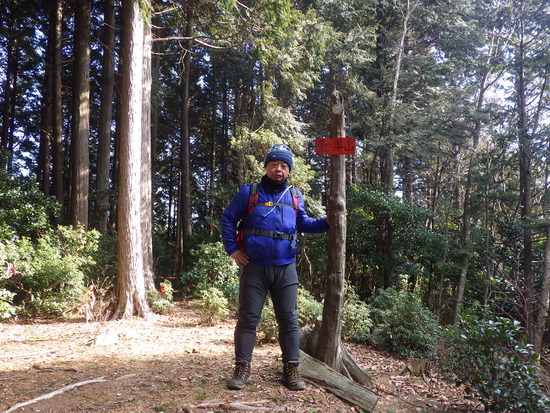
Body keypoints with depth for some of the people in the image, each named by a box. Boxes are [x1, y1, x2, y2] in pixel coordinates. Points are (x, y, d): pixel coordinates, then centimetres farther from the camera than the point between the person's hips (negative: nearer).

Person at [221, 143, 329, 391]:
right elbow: (227, 219, 6)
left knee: (289, 319, 5)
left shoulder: (295, 196, 9)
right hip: (254, 267, -2)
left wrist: (327, 222, 0)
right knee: (248, 318, 3)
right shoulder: (249, 192, 1)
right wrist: (232, 249, -1)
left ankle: (291, 369, 16)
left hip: (285, 269, 2)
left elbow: (303, 223, 16)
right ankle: (242, 368, 15)